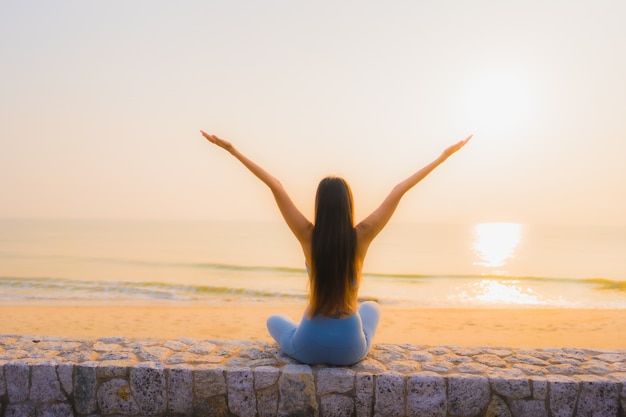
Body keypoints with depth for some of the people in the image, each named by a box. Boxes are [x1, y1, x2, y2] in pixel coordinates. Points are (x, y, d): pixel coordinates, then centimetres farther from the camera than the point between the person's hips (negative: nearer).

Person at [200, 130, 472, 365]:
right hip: (350, 349, 1)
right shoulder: (361, 237, -14)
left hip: (308, 348, 0)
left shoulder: (308, 237, -15)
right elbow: (399, 190, -8)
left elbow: (275, 185, -11)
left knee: (275, 320, 34)